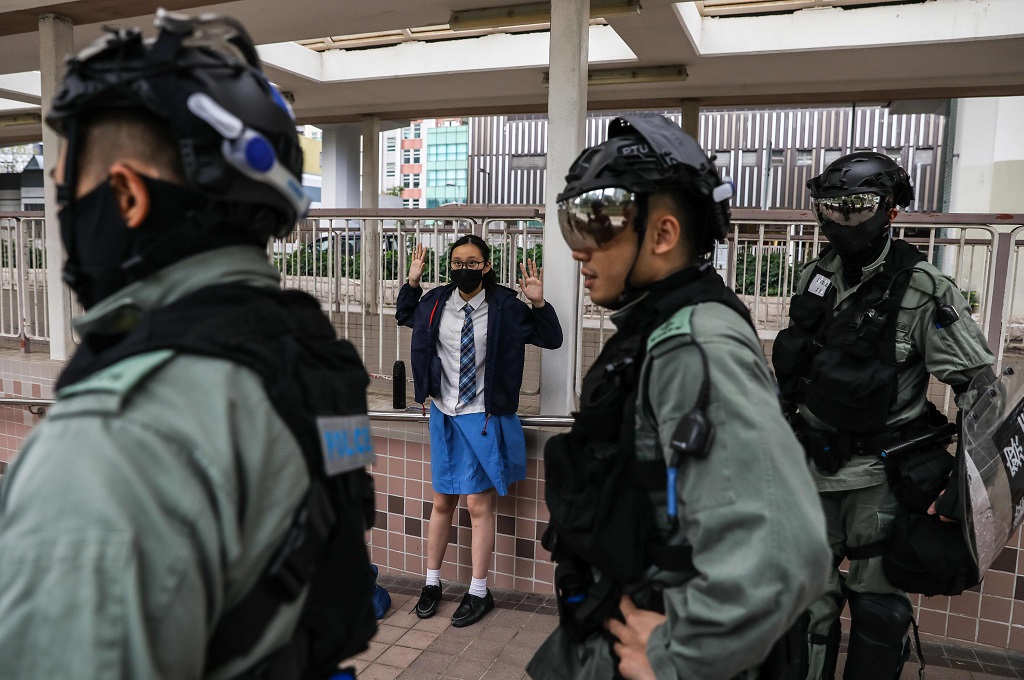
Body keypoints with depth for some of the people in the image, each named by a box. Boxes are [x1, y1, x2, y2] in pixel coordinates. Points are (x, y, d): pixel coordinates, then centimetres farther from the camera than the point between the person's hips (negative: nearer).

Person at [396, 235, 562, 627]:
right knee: (442, 502, 15)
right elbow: (404, 316, 23)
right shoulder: (436, 302, 1)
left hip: (484, 418, -4)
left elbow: (552, 340, -5)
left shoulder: (504, 307, -9)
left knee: (479, 506, 3)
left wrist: (538, 303, -19)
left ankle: (479, 593, 20)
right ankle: (432, 583, 32)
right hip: (444, 415, 4)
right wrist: (412, 282, 8)